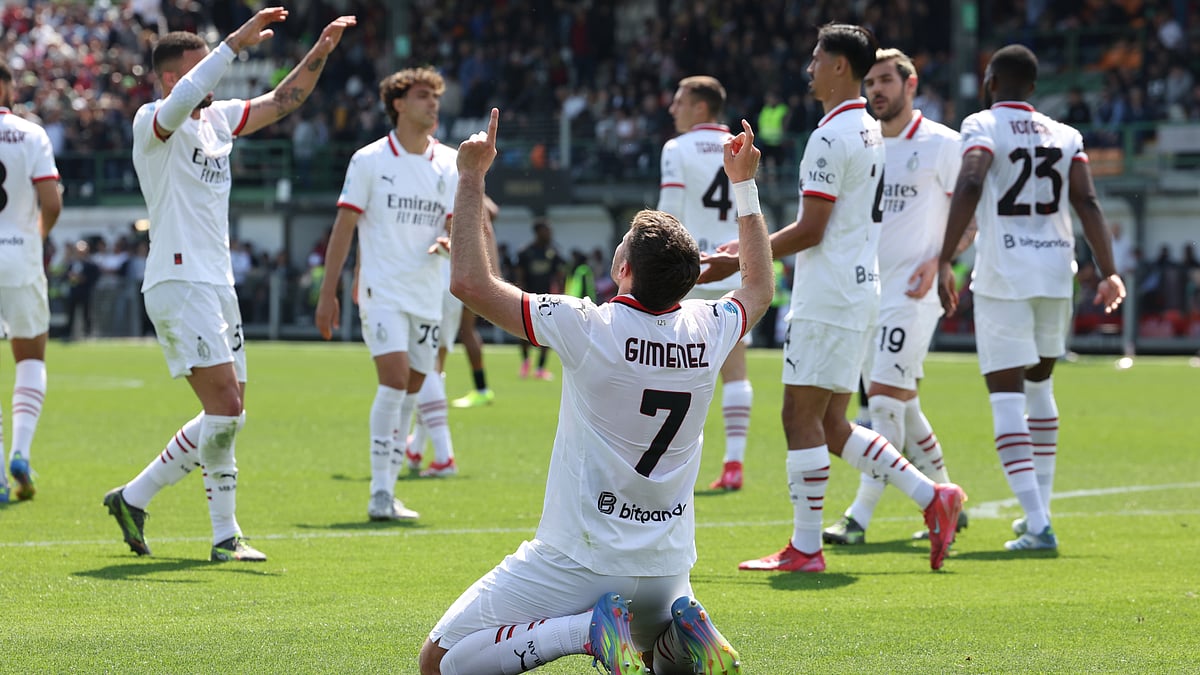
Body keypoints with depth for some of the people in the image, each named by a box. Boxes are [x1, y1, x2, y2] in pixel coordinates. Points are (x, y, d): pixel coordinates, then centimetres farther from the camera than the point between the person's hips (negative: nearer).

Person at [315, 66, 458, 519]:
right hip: (382, 290, -5)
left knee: (409, 392, 7)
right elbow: (344, 227, -1)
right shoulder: (369, 160, -2)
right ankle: (380, 494, -17)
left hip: (427, 294, 5)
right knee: (395, 379, -19)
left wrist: (448, 241, -14)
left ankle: (387, 492, 15)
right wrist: (328, 292, -3)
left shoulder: (449, 164, 9)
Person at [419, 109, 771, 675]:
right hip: (666, 565, 6)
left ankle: (589, 629, -17)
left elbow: (471, 281, -13)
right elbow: (758, 286, 22)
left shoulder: (590, 329, -18)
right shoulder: (707, 331, -3)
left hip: (578, 562, -6)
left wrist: (471, 177, -4)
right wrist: (744, 183, 30)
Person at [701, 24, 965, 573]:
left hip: (828, 296, -10)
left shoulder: (831, 136, -16)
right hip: (859, 287, 10)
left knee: (802, 417, -4)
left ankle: (805, 548, -2)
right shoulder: (870, 130, 16)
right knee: (832, 426, 12)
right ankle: (932, 497, 8)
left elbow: (810, 230, -18)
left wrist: (738, 262, -11)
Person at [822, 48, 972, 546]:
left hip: (913, 294, -7)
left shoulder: (941, 144, -5)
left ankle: (859, 517, -16)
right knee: (901, 408, 10)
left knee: (886, 401, -14)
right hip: (866, 291, 7)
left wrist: (938, 262, -18)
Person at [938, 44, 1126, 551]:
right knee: (1039, 385, 23)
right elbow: (1087, 202, 0)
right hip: (1056, 269, 5)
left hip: (1003, 274, -5)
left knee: (1006, 397, -4)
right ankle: (1039, 512, 26)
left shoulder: (983, 126, -4)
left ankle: (1038, 526, -14)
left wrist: (944, 262, -23)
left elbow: (970, 186, -20)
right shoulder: (1063, 135, 11)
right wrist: (1108, 272, -2)